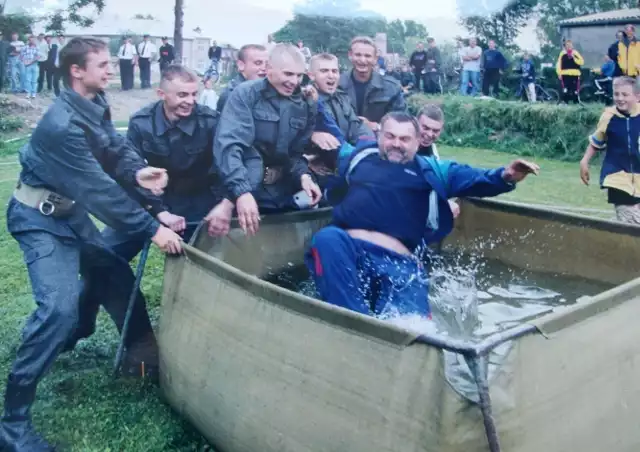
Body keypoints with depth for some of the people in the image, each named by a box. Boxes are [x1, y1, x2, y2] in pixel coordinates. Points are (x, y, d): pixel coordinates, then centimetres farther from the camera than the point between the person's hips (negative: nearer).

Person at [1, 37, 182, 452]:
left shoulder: (96, 104, 0)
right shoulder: (62, 125, -28)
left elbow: (116, 148, 1)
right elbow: (99, 187, -30)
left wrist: (137, 171, -23)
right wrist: (152, 229, -28)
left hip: (70, 210, 10)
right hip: (41, 218, -9)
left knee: (112, 271, 19)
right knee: (60, 306, -21)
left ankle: (143, 351, 44)